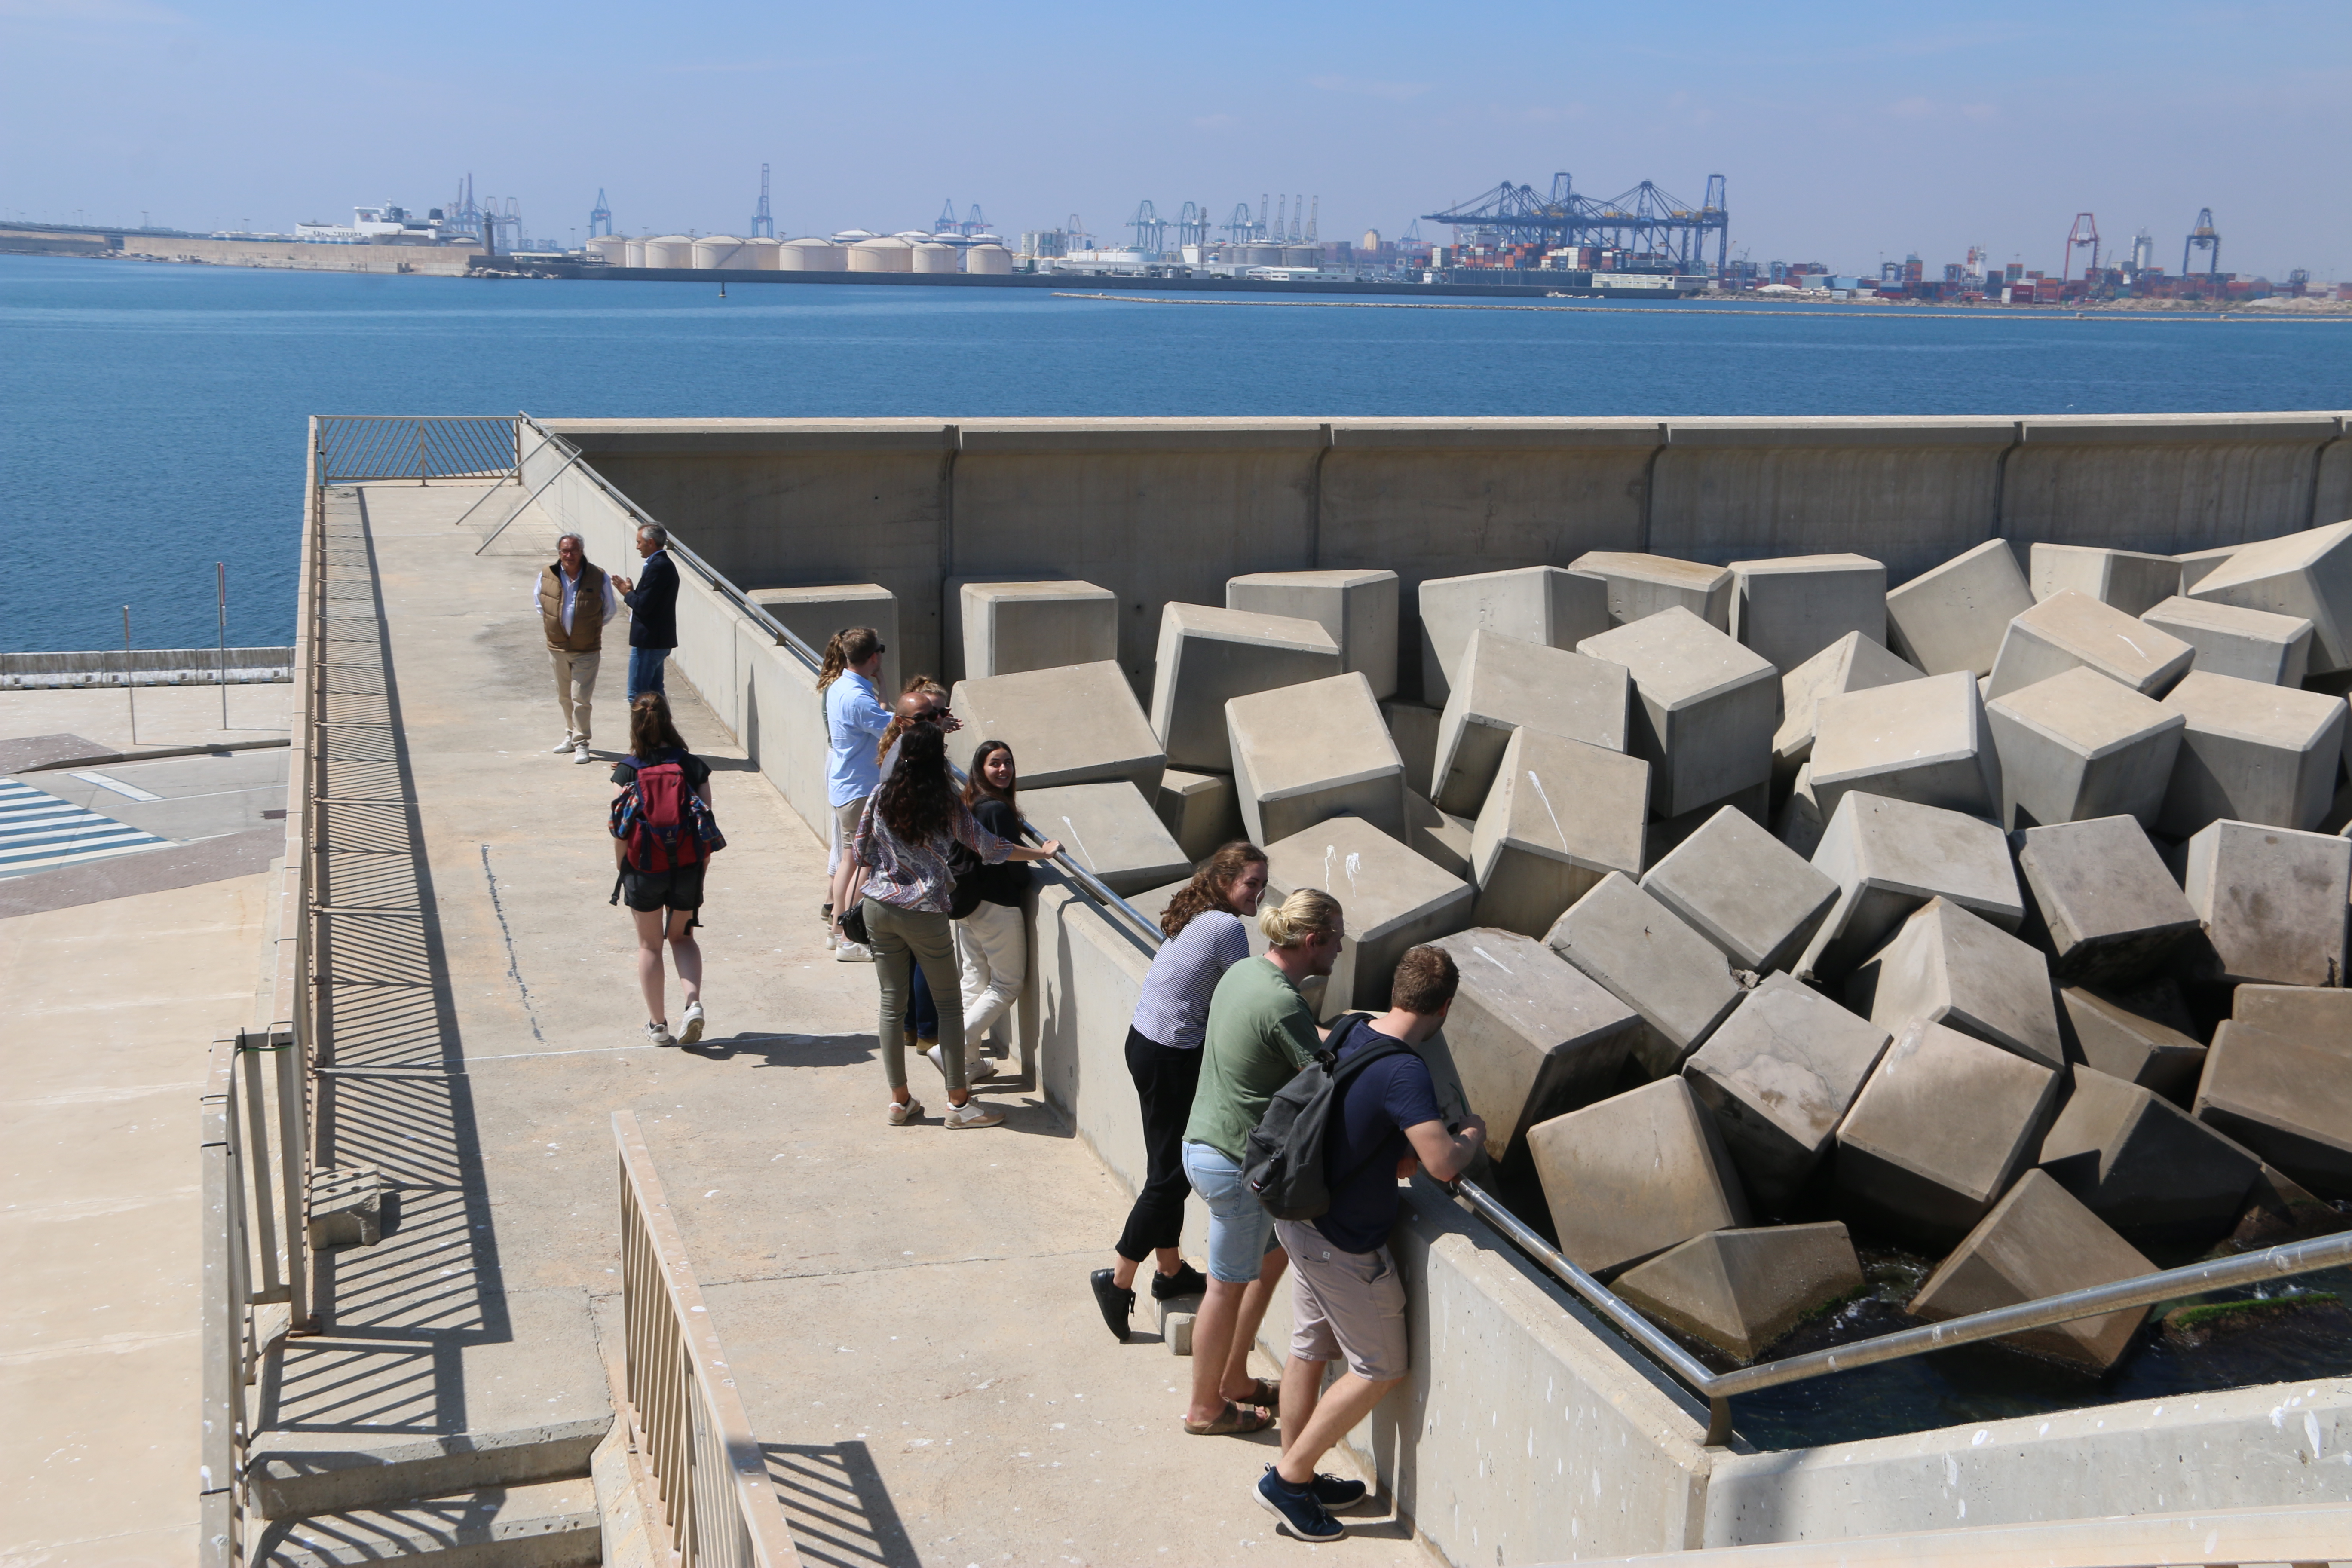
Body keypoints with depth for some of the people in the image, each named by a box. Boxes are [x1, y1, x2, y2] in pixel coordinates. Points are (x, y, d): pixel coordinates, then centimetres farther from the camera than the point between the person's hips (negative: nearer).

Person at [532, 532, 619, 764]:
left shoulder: (598, 577, -10)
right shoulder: (547, 575, -4)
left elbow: (611, 610, 4)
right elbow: (538, 601, 16)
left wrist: (591, 627, 5)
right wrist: (551, 622, 9)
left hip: (587, 650, -3)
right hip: (557, 647, 3)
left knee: (581, 698, -7)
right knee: (565, 697, 15)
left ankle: (581, 743, 2)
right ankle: (571, 736, 31)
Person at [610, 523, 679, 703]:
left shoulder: (658, 567, -18)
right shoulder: (665, 564, 14)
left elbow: (643, 606, -22)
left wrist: (628, 593, -5)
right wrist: (632, 592, 6)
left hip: (648, 642, -11)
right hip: (658, 641, 11)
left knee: (637, 695, -7)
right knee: (654, 692, 16)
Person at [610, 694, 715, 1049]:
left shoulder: (627, 770, -10)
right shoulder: (694, 766, -6)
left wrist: (622, 872, 5)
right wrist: (700, 870, 9)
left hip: (644, 870, -2)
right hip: (687, 869, 2)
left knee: (649, 945, 15)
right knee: (683, 937, 21)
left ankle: (657, 1023, 20)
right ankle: (694, 1003, 0)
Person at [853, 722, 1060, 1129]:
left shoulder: (881, 796, -1)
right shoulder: (947, 804, -10)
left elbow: (861, 850, 5)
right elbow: (989, 847, -2)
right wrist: (1043, 853, 9)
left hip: (879, 908, 4)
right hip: (925, 913, -4)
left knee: (892, 1003, 10)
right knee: (948, 1003, 6)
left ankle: (899, 1100, 16)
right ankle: (958, 1102, 9)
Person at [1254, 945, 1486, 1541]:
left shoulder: (1350, 1032, -2)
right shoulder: (1404, 1072, -28)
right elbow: (1443, 1163, -35)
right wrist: (1472, 1135, -11)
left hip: (1302, 1218, 8)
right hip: (1345, 1243, -8)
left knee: (1309, 1352, 20)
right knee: (1380, 1369, 7)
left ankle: (1297, 1479, 33)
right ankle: (1288, 1478, 11)